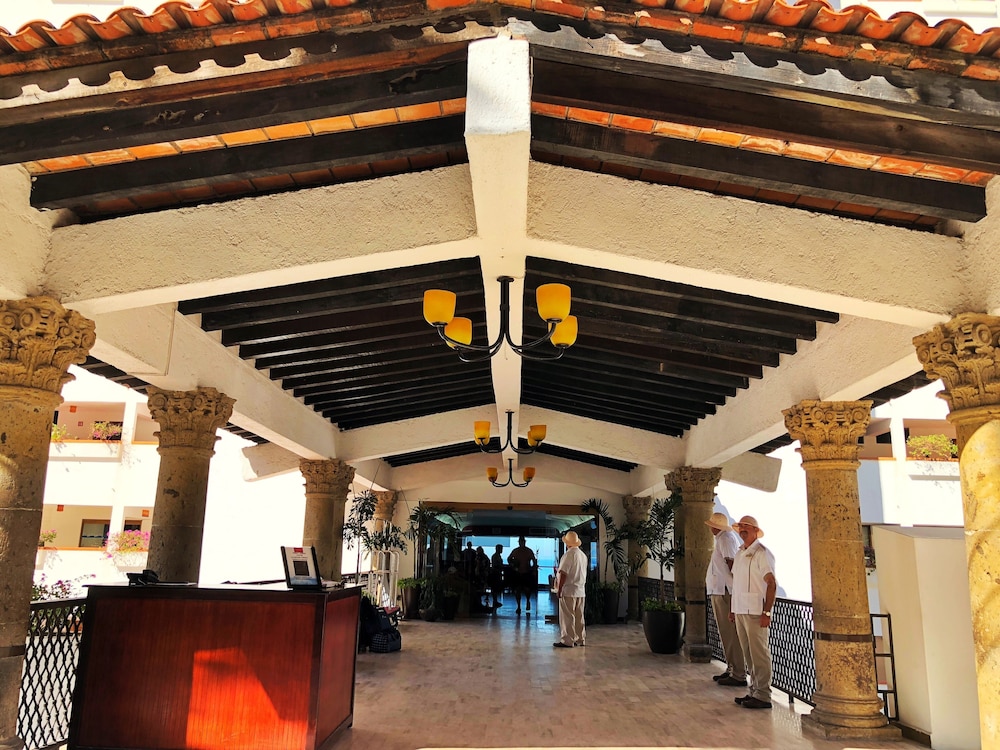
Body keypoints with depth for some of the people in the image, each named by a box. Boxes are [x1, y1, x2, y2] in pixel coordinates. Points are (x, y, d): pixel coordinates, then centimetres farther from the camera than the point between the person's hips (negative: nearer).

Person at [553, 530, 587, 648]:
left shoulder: (568, 554, -14)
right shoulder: (583, 555, 11)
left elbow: (563, 574, -18)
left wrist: (559, 589, -11)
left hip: (568, 591, -8)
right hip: (581, 591, 8)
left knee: (567, 617, -3)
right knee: (579, 617, 13)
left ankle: (567, 641, -1)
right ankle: (580, 639, 18)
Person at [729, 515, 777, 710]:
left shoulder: (762, 553, -10)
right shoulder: (739, 553, 16)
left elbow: (771, 584, -14)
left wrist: (767, 613, -18)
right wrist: (733, 609, 18)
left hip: (755, 612, -8)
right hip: (740, 611, 8)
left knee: (759, 654, -4)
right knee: (748, 654, 12)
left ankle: (763, 696, 2)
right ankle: (754, 691, 19)